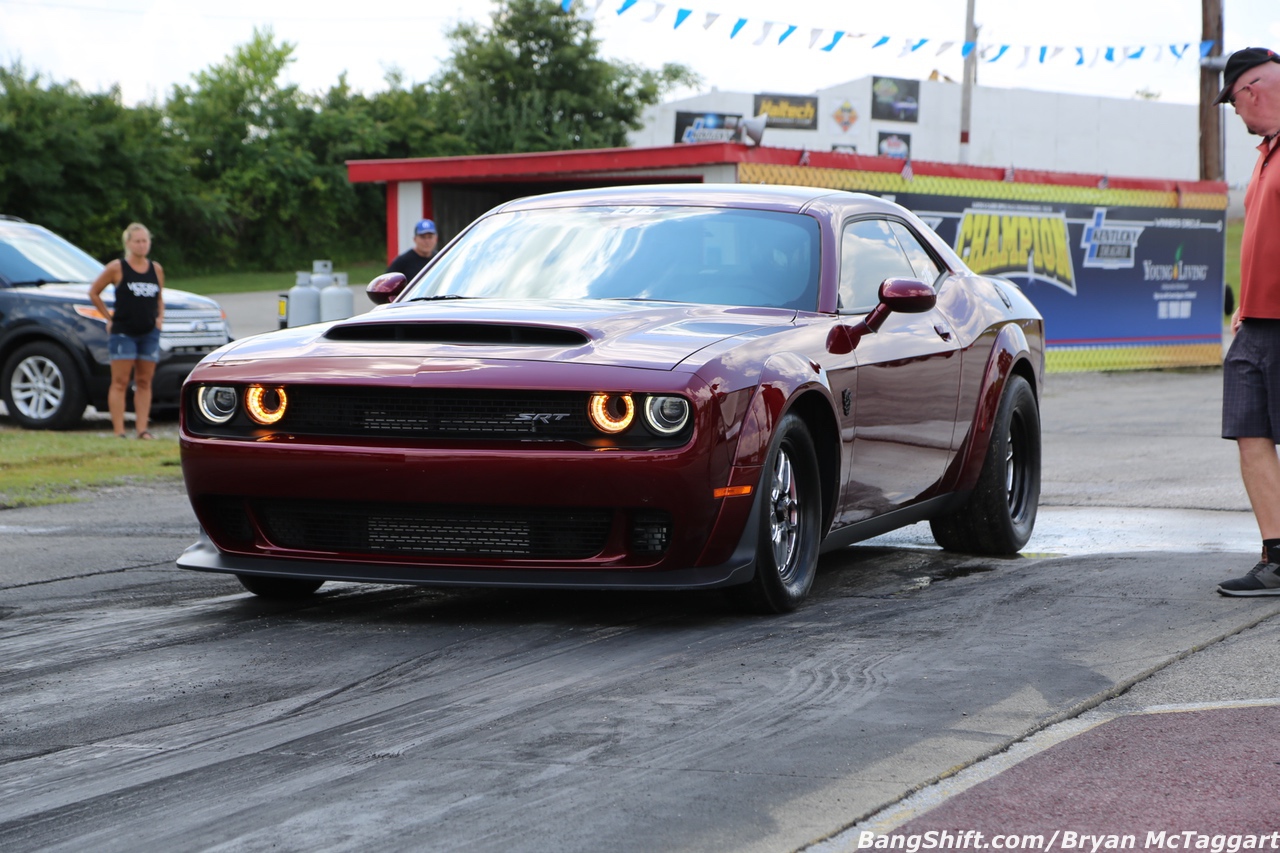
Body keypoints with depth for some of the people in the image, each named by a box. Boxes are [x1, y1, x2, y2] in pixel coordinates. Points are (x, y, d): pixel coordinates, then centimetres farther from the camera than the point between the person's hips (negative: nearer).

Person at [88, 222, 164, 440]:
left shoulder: (156, 269, 10)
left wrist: (160, 317, 6)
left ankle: (142, 429, 6)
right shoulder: (117, 268, -3)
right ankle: (119, 431, -7)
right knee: (120, 383, -5)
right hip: (123, 332, -4)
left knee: (144, 383, 4)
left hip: (149, 332, 4)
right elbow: (93, 292, 3)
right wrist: (109, 317, 0)